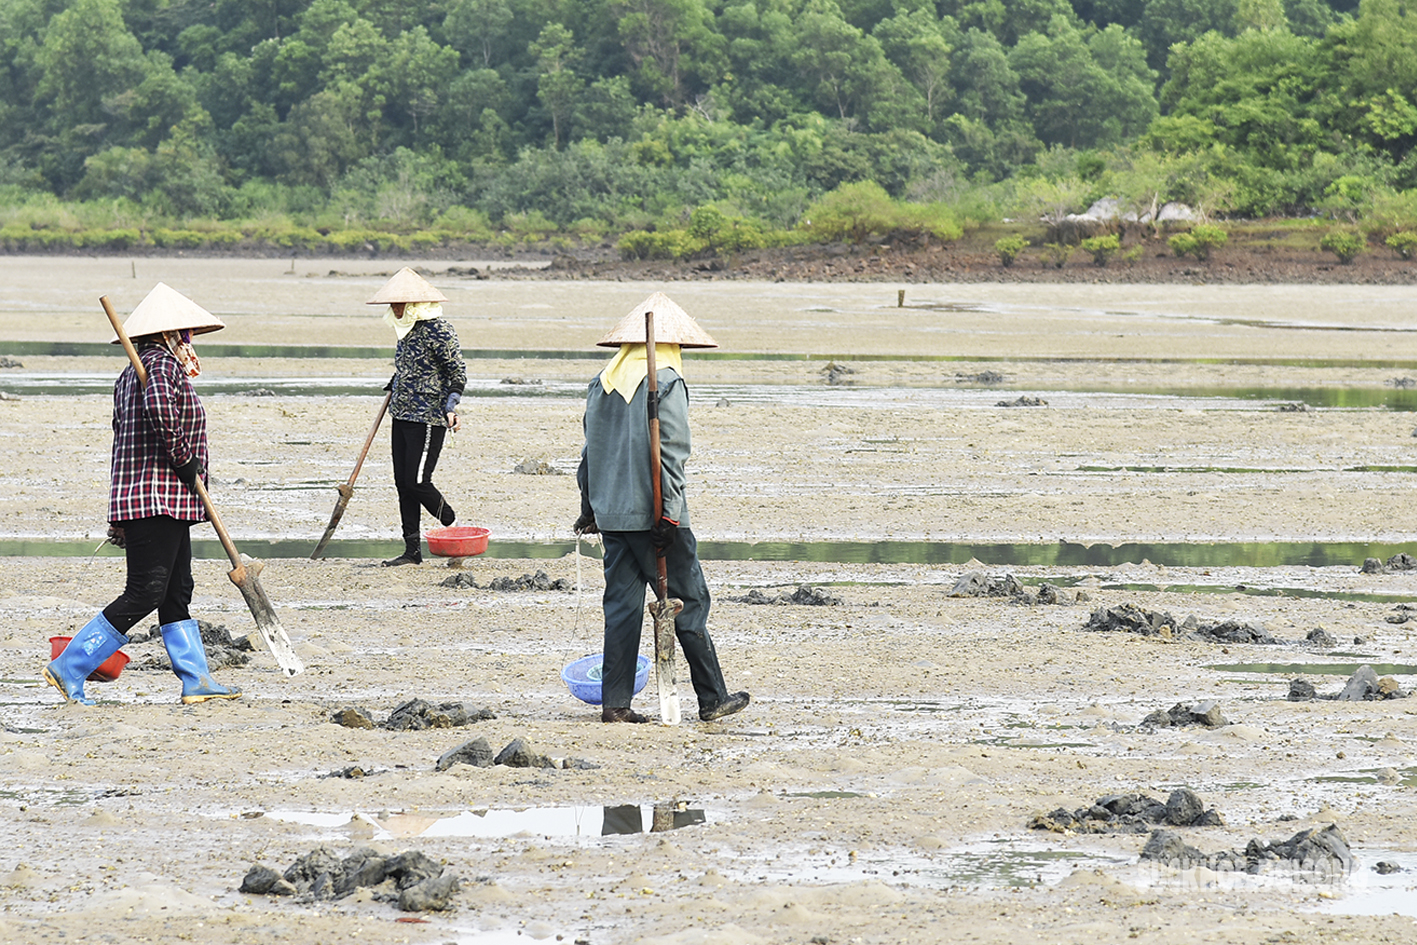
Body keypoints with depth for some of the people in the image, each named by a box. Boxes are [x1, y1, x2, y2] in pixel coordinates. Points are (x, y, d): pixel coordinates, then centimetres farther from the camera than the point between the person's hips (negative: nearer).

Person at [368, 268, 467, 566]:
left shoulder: (437, 330, -14)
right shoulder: (407, 329, 12)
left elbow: (458, 372, -12)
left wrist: (451, 408, -21)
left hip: (428, 417, -9)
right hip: (402, 415, 9)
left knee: (417, 482, -11)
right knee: (403, 483, 6)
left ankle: (453, 527, 10)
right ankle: (412, 550, 10)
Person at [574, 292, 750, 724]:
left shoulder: (601, 384, 11)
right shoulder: (665, 382, -9)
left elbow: (591, 450, 16)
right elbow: (669, 454, -15)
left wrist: (589, 507, 23)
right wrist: (668, 516, -17)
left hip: (611, 513, 6)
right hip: (650, 513, -6)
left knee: (622, 605, 9)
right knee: (689, 602, 1)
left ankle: (615, 702, 6)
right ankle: (712, 698, 5)